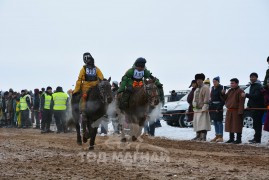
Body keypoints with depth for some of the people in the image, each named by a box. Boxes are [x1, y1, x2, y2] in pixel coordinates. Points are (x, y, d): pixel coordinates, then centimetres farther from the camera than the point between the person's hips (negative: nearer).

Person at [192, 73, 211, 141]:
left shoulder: (205, 88, -6)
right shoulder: (196, 90, 20)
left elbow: (206, 99, -13)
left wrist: (205, 108, -18)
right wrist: (194, 104, 7)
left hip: (203, 109, -9)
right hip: (196, 109, 9)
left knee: (203, 123, -13)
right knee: (197, 123, 9)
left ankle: (203, 137, -16)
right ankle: (198, 136, 15)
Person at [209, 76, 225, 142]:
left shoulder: (220, 88, -11)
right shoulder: (213, 88, 13)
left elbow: (222, 100, -14)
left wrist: (219, 108, -19)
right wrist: (210, 106, 12)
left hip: (218, 106, -8)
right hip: (213, 107, 8)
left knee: (219, 122, -6)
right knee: (215, 122, 11)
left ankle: (221, 137, -3)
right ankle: (217, 136, 17)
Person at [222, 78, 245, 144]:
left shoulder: (240, 91, -8)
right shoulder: (230, 91, 15)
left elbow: (241, 102, -14)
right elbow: (225, 99, 18)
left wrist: (240, 111, -20)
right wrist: (223, 94, -2)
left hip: (236, 111, -8)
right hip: (229, 111, 8)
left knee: (237, 126, -5)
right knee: (230, 125, 11)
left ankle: (238, 139, 1)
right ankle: (231, 138, 20)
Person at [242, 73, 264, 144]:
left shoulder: (258, 86, -12)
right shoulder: (252, 86, 19)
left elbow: (256, 96, -24)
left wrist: (246, 95, -27)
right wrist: (249, 105, 18)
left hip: (258, 108, -9)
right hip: (253, 108, 9)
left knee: (257, 123, -9)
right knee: (256, 123, 12)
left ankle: (257, 139, -8)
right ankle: (256, 138, 17)